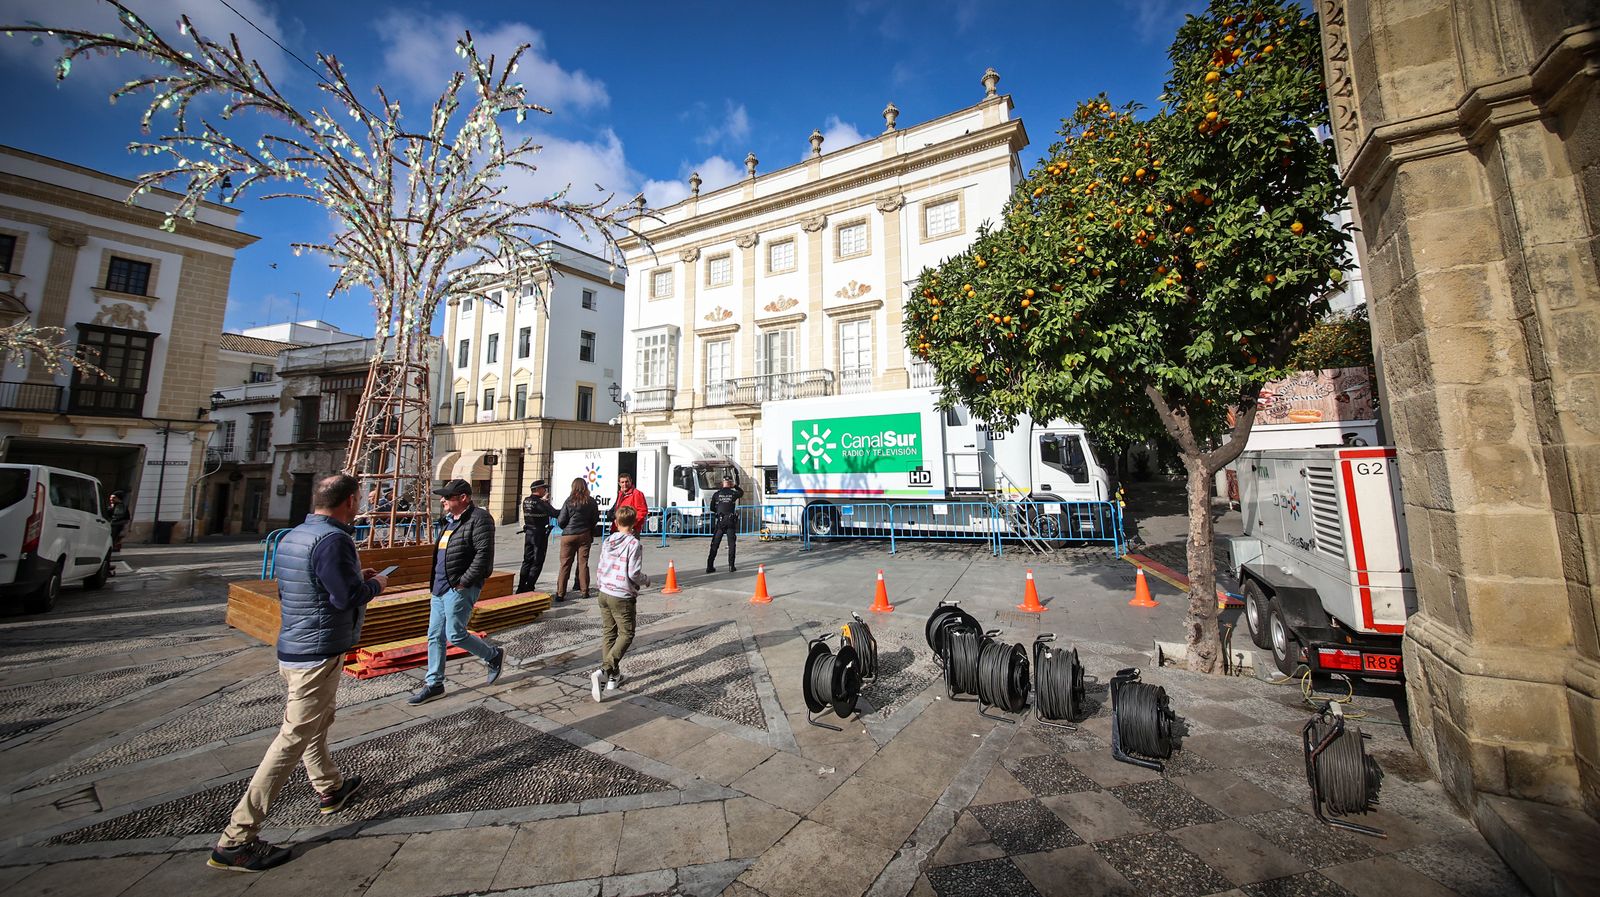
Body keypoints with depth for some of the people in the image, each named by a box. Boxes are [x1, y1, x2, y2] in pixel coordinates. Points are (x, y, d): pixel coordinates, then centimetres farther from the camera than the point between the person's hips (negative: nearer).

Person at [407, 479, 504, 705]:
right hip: (441, 587, 10)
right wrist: (436, 583, 16)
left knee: (456, 635, -6)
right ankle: (434, 683, 24)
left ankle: (494, 656, 16)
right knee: (435, 636, 13)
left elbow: (484, 554, -23)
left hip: (459, 588, -10)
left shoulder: (478, 519, -15)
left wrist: (464, 581, -21)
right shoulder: (451, 520, 16)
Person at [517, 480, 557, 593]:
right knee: (537, 562, 1)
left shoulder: (526, 501, 4)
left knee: (527, 560, 15)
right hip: (540, 535, -7)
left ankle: (521, 587, 18)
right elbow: (554, 513, -23)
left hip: (528, 534, 7)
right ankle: (529, 588, 2)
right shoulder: (540, 503, -18)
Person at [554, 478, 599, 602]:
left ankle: (560, 593, 5)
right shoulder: (591, 502, -4)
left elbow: (561, 521, -6)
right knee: (583, 563, 10)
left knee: (565, 564, 4)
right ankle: (584, 591, 14)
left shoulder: (569, 501, -9)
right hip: (585, 535, 2)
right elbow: (595, 519, 4)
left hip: (568, 535, -2)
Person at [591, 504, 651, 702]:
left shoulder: (607, 541, 4)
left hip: (604, 594, 6)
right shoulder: (634, 544, -15)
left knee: (609, 634, 15)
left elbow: (600, 570, 8)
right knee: (626, 635, 6)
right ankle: (603, 671, -10)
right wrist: (647, 579, 2)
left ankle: (613, 677, 22)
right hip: (623, 597, -6)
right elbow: (634, 574, -18)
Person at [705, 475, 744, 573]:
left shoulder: (716, 494, -1)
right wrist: (734, 486, 19)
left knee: (714, 545, 6)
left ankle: (710, 566, 5)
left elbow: (712, 508, 7)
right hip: (731, 522, -1)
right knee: (732, 544, 7)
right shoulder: (733, 494, -1)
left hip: (719, 521, 1)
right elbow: (742, 492, 22)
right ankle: (731, 566, 4)